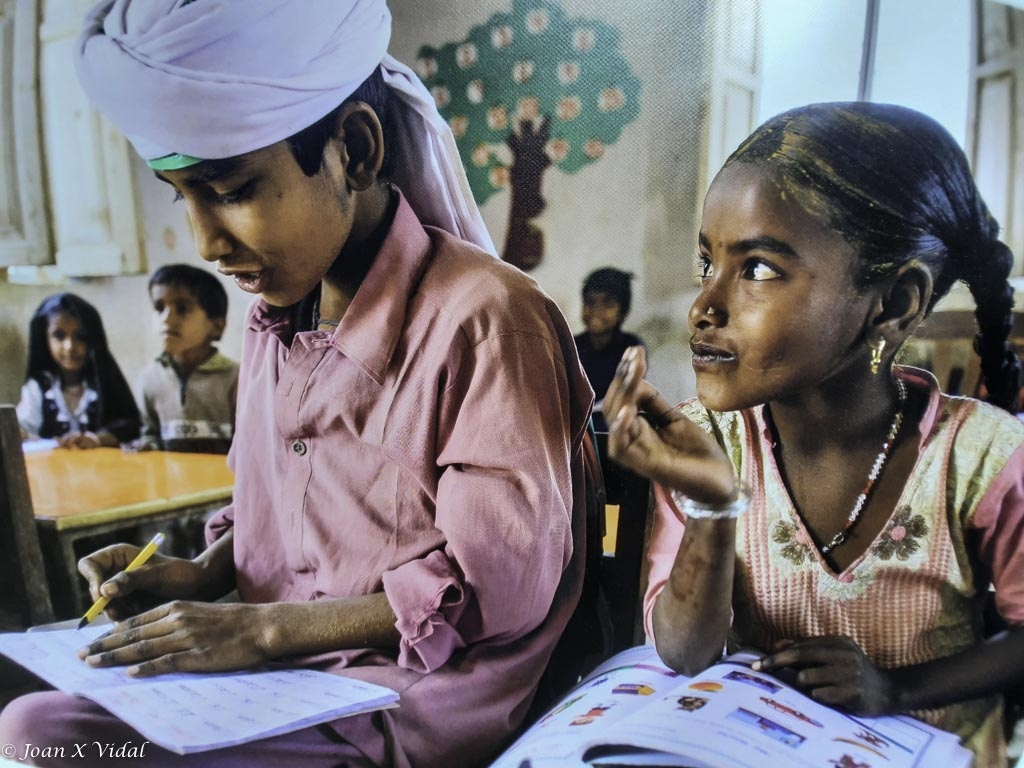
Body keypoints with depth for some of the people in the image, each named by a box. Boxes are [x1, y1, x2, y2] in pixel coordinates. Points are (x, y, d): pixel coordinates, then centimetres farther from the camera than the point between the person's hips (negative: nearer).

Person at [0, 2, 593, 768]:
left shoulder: (483, 318, -20)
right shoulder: (275, 317, 5)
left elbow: (496, 586, -18)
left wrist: (267, 627, -17)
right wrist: (201, 575, 0)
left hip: (415, 700, -6)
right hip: (280, 677, 7)